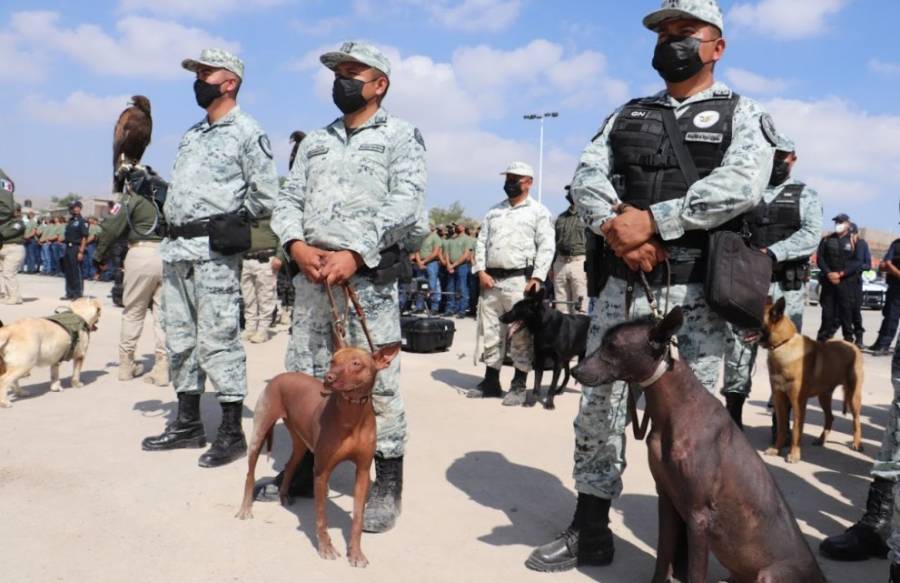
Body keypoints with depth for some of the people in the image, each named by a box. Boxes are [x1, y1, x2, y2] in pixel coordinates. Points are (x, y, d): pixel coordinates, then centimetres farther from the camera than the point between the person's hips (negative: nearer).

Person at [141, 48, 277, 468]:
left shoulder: (247, 132, -4)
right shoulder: (191, 134, 21)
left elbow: (264, 195, -9)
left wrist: (229, 223, -3)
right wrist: (173, 223, 13)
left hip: (214, 251, -9)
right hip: (176, 248, 9)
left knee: (218, 341, -8)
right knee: (179, 339, 12)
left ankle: (231, 432, 1)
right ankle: (188, 423, 23)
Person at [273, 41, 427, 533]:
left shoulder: (400, 136, 5)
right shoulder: (314, 142, 21)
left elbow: (405, 203, -9)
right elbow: (288, 199, 15)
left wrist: (355, 254, -18)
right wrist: (297, 245, -7)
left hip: (369, 276, -5)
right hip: (312, 273, 6)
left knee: (378, 381, -5)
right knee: (302, 375, 10)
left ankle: (387, 483, 6)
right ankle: (305, 465, 26)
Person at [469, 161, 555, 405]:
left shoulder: (539, 212, 2)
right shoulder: (494, 211, 18)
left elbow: (546, 247, -6)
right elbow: (481, 242, 14)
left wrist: (536, 278, -15)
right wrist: (481, 271, 0)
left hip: (520, 280, -5)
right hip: (491, 280, 6)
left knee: (521, 336, -3)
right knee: (490, 333, 10)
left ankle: (519, 386, 6)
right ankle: (491, 382, 20)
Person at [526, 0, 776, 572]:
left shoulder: (742, 114, 5)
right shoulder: (627, 114, 17)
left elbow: (741, 184, -14)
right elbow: (587, 178, 4)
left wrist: (651, 220, -18)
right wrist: (619, 230, -15)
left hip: (694, 296, -3)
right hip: (621, 288, 4)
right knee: (598, 410, 7)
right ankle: (590, 531, 22)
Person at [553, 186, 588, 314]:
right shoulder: (561, 217, 20)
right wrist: (552, 266, 16)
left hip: (579, 262, -6)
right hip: (560, 263, 6)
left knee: (580, 308, -8)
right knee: (561, 308, 6)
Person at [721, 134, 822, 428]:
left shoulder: (806, 195, 10)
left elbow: (811, 235, -5)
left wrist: (772, 252, -19)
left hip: (787, 287, -1)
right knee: (738, 348, -1)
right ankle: (733, 416, 7)